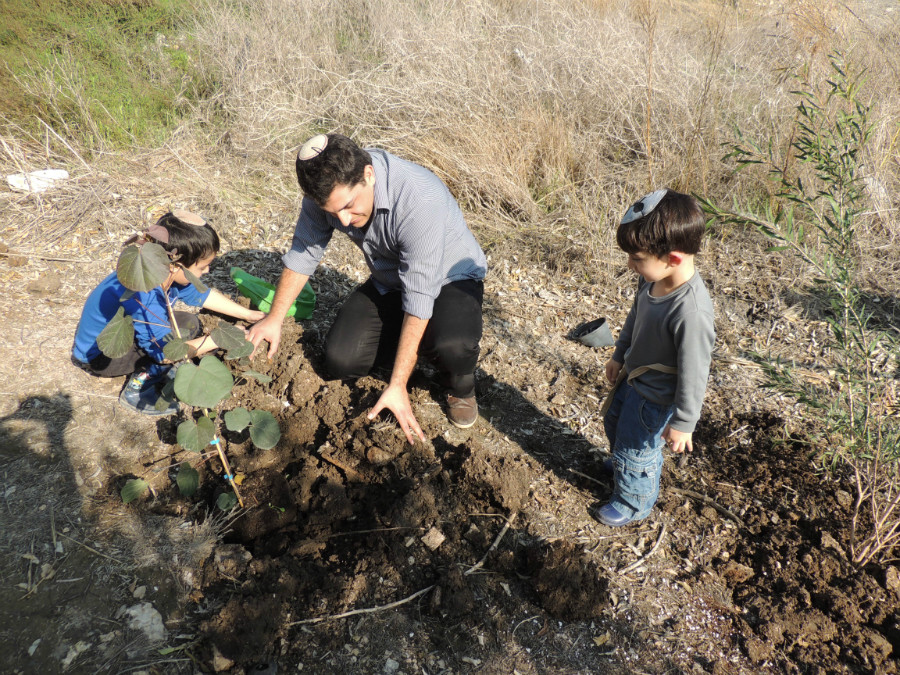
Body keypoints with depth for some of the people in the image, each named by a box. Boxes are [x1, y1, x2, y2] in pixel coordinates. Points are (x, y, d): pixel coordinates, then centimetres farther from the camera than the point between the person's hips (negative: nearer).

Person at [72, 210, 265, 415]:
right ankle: (135, 392, -9)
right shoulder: (142, 298, -38)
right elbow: (165, 352, -31)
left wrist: (248, 314, 3)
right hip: (97, 357, -8)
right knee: (184, 326, -25)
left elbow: (201, 295, 4)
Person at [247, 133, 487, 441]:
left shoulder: (418, 199, -37)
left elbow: (419, 297, -35)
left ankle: (461, 388, 0)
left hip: (451, 278, -5)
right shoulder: (327, 188, -19)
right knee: (340, 361, -11)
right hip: (389, 282, 6)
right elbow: (303, 252, -2)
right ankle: (413, 345, 16)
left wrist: (397, 386, -33)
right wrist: (274, 318, 3)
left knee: (452, 345, -36)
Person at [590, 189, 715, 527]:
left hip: (655, 396, -8)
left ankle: (634, 502, 45)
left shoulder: (691, 311, -40)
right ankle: (623, 465, 63)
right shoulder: (653, 279, -15)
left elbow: (693, 373, -29)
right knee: (614, 422, 31)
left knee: (636, 450, 15)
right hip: (633, 377, 8)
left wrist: (682, 423, -19)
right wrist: (619, 355, 17)